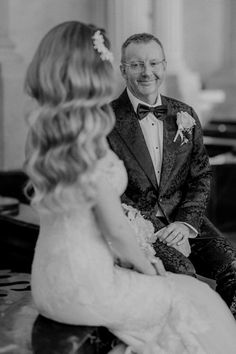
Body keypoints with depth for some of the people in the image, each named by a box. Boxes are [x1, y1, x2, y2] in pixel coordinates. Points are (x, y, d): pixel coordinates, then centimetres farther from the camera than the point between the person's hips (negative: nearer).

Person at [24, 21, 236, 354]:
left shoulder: (40, 132, 2)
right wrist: (143, 265, 2)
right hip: (85, 285, -8)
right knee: (189, 303, 13)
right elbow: (115, 226, -17)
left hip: (48, 278, 8)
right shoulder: (88, 142, -22)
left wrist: (133, 255, 12)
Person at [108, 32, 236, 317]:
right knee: (183, 273, -29)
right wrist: (152, 229, -15)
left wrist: (186, 222, -7)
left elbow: (200, 176, 11)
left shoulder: (185, 116, 12)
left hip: (183, 219, 4)